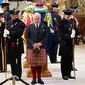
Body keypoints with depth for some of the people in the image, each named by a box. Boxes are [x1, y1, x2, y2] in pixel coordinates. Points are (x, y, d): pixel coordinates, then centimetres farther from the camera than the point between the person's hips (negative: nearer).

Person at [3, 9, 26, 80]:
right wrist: (5, 34, -9)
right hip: (10, 44, 7)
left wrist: (9, 33, -19)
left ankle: (18, 75, 7)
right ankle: (13, 74, 23)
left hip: (17, 45, -7)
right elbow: (6, 30, 14)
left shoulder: (21, 24, -8)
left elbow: (19, 33, -19)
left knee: (17, 61, 0)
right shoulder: (9, 22, 14)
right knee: (11, 60, 12)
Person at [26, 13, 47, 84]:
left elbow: (45, 37, 4)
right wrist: (33, 44, -12)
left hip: (41, 47, 1)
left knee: (40, 63, 5)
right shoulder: (29, 27, 4)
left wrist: (40, 43, -11)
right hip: (32, 48, -1)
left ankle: (39, 78, 15)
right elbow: (27, 37, 1)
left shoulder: (44, 26, 7)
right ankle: (34, 79, 10)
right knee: (33, 64, 1)